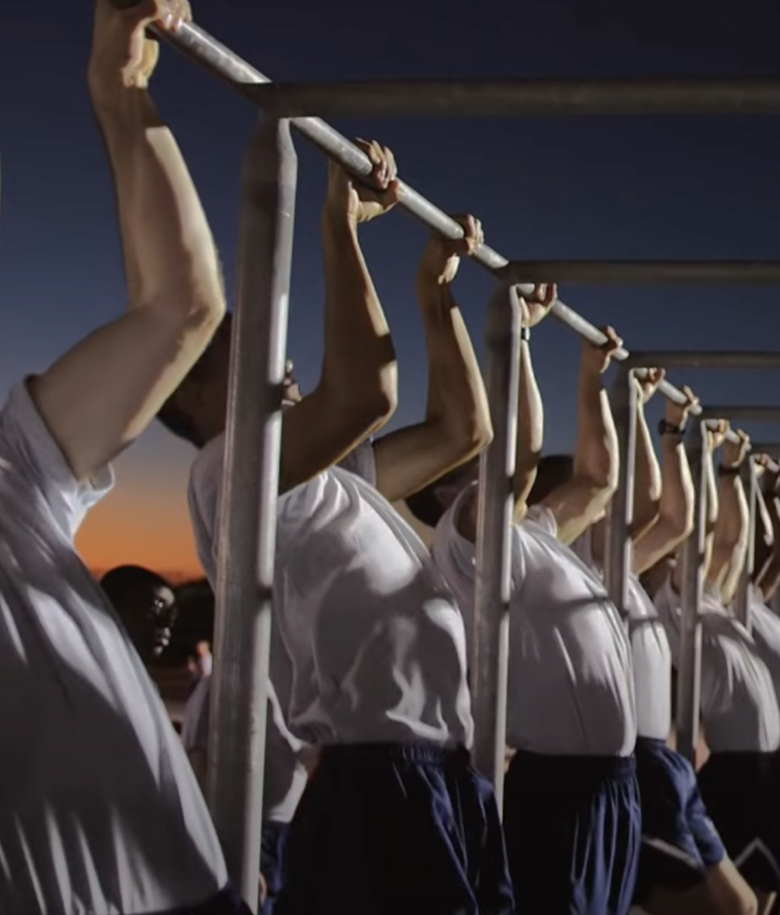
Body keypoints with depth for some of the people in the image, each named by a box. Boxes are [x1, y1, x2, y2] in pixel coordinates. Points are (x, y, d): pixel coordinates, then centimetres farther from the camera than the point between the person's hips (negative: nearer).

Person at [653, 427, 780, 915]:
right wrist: (701, 450, -9)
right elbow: (704, 521, -15)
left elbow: (733, 536, 23)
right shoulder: (673, 604, -7)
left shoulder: (713, 604, 16)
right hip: (730, 766, -9)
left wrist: (731, 469, 22)